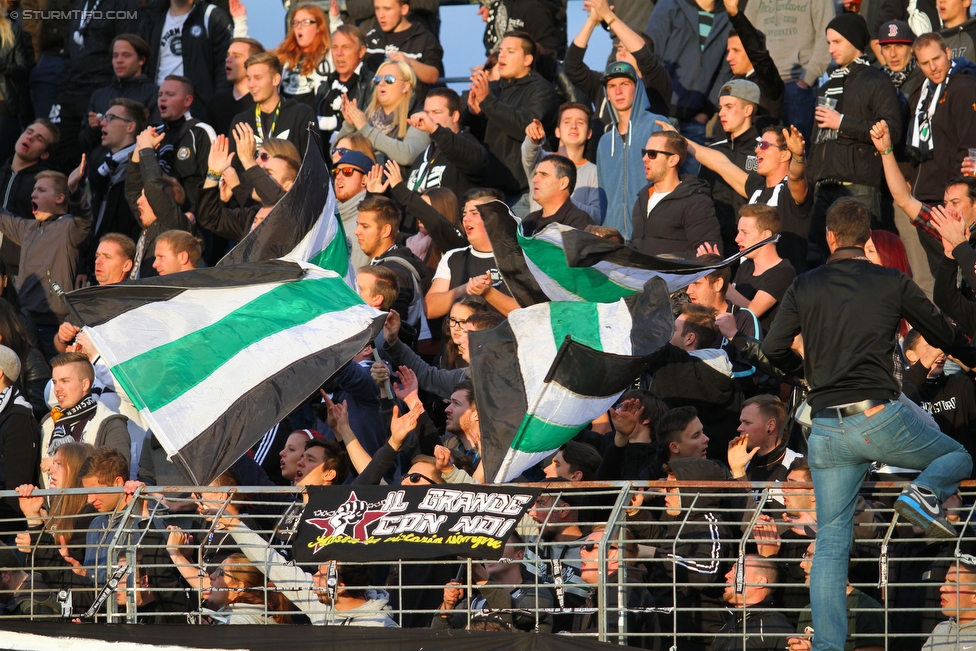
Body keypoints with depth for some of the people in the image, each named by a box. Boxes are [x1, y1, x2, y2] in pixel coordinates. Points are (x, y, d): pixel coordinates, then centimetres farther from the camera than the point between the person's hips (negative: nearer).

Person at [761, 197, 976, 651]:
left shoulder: (804, 287, 8)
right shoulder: (893, 283, 5)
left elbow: (773, 350, 4)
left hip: (826, 430, 3)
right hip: (879, 417, -2)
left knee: (831, 543, 7)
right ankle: (925, 494, -11)